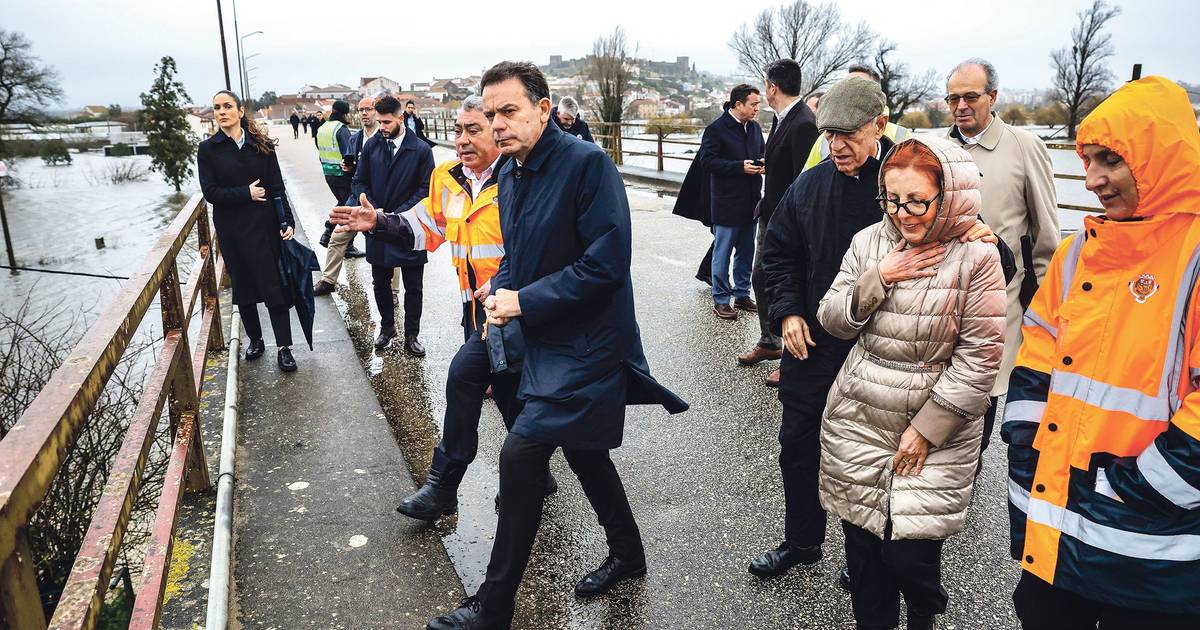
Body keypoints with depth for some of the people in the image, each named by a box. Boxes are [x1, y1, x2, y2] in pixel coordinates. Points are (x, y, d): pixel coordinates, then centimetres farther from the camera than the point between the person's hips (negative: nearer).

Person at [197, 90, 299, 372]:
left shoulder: (262, 144, 1)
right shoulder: (208, 149, 0)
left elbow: (277, 187, -1)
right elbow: (210, 192, -6)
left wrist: (288, 221, -7)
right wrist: (246, 193, -14)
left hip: (265, 225, -1)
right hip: (232, 230, 1)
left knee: (275, 285, -2)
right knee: (243, 286, 12)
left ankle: (284, 347, 4)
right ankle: (255, 339, 29)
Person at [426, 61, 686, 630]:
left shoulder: (587, 163, -18)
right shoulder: (509, 175, 8)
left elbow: (607, 263, -23)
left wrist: (526, 302, -19)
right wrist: (500, 291, -4)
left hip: (584, 344, -9)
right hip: (546, 341, 9)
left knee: (521, 454, -10)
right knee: (582, 450, 20)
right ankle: (627, 554, 43)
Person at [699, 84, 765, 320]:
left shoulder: (754, 127, 11)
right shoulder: (716, 129, -10)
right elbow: (707, 161, -16)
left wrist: (762, 164, -1)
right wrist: (740, 167, -21)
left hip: (750, 201, 7)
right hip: (727, 202, -7)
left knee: (746, 251, 14)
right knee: (722, 253, 1)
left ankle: (741, 294, 27)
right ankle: (721, 300, 9)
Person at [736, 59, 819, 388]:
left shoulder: (803, 124, -20)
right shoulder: (782, 118, 9)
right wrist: (764, 207, 13)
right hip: (769, 215, 10)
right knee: (760, 279, 19)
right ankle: (769, 343, 36)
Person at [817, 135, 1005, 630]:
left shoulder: (976, 258, -9)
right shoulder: (869, 242, 2)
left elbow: (978, 357, -10)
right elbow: (832, 322, 3)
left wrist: (927, 429, -11)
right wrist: (878, 279, -13)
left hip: (935, 433, -3)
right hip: (857, 423, 3)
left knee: (909, 556, 0)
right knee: (862, 545, 10)